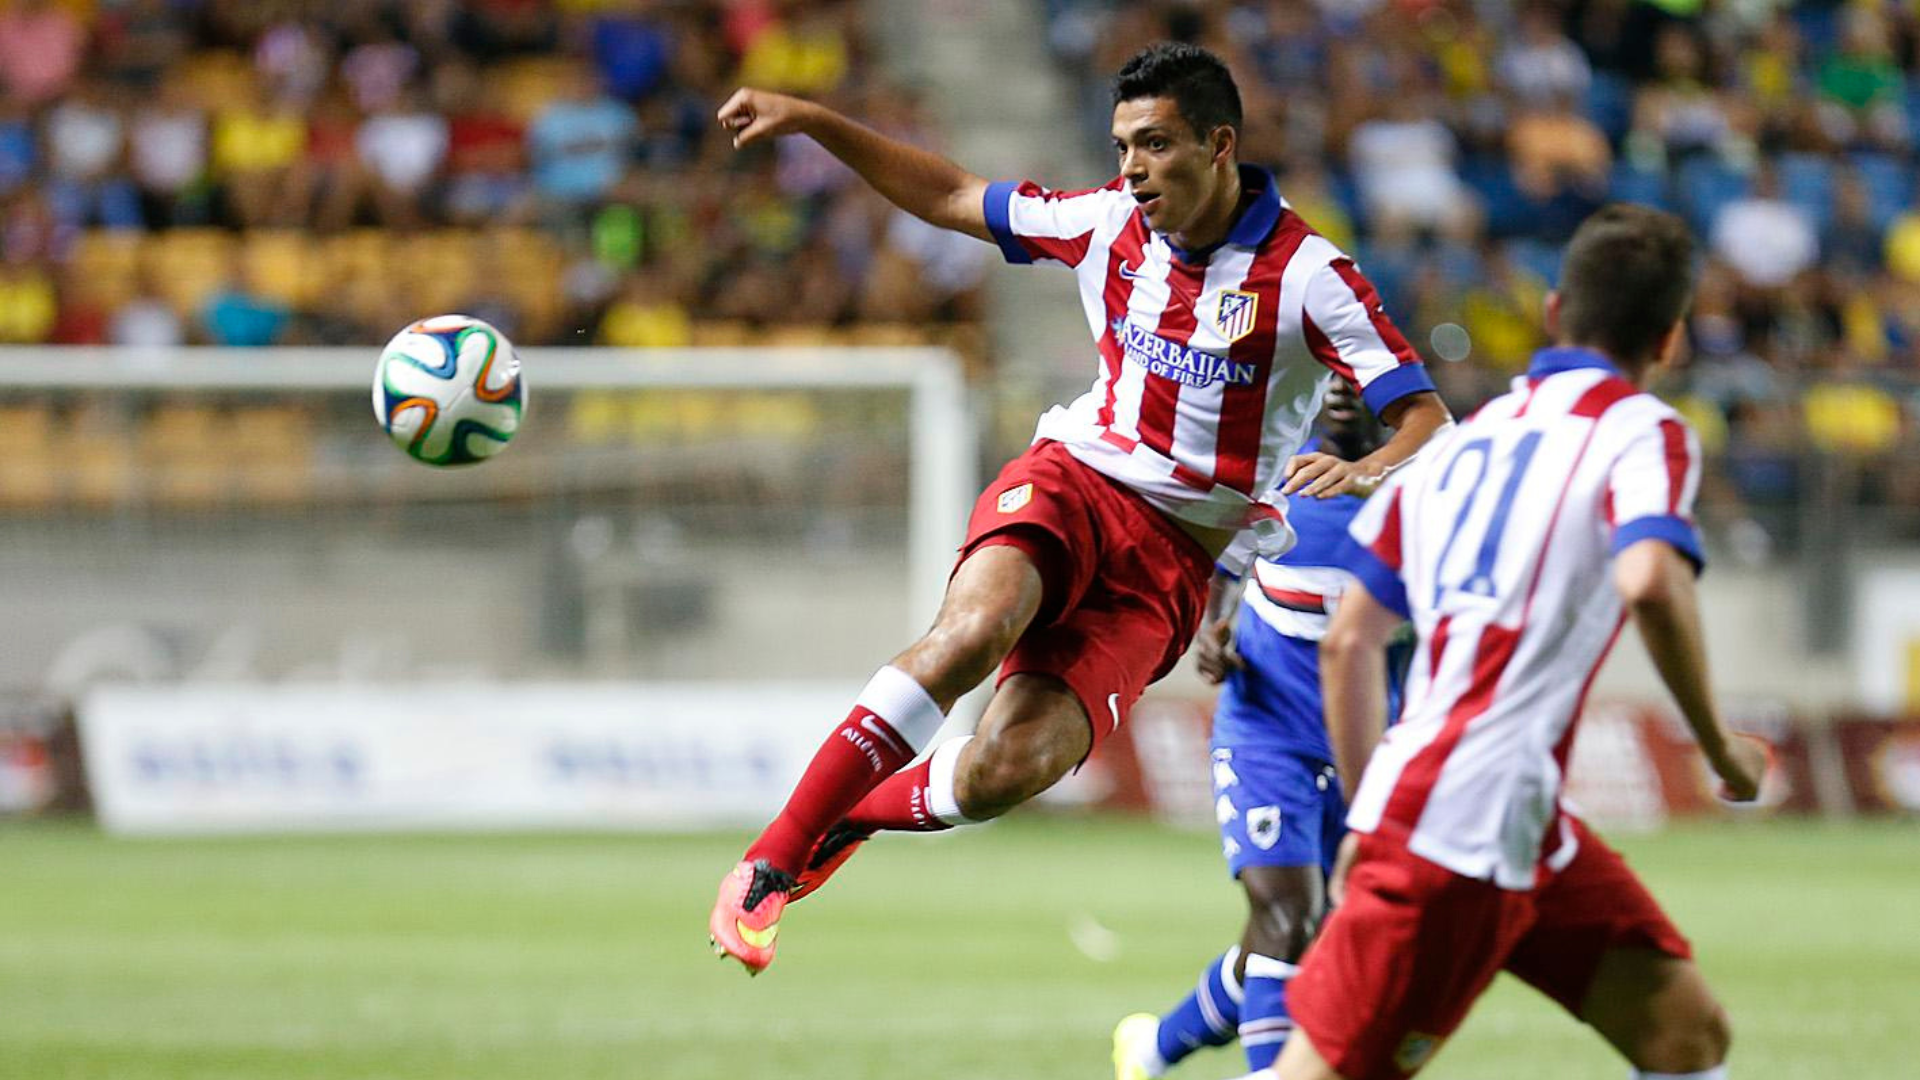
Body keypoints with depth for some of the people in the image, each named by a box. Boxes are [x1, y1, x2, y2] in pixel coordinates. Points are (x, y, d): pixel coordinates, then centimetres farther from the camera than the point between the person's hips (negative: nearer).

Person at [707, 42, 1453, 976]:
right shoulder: (1107, 223, 4)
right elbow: (951, 198, 19)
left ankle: (853, 814, 12)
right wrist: (811, 122, 12)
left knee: (1006, 771, -21)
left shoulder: (1309, 275, -9)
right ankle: (769, 864, -30)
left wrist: (1368, 472, -35)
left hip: (1178, 553, -2)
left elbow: (1426, 421, -12)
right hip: (1075, 479, 2)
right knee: (973, 630, -34)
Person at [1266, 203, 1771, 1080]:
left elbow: (1348, 641, 18)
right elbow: (1650, 582, -24)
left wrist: (1368, 818, 25)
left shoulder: (1465, 437, 18)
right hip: (1461, 832, -8)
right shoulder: (1642, 429, -3)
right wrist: (1719, 747, -11)